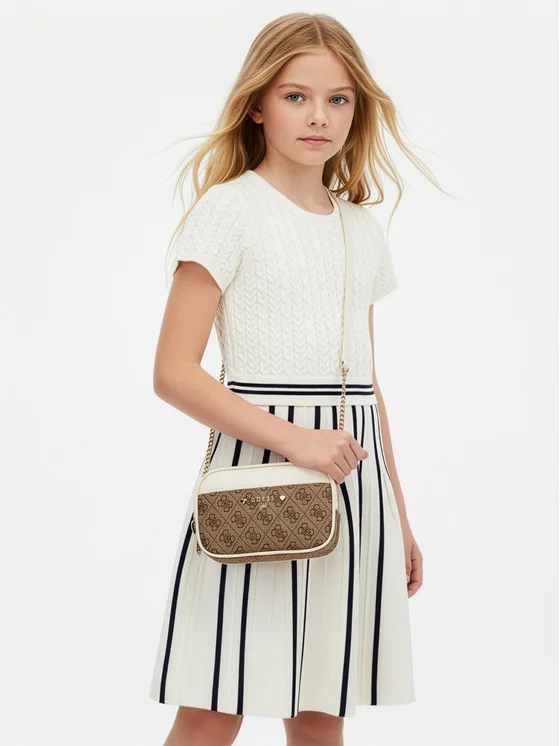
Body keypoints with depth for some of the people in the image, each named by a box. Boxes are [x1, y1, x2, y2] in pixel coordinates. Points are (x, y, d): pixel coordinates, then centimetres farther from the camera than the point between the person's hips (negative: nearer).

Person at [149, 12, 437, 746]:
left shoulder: (363, 229, 13)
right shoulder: (229, 209, -4)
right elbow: (174, 372, -11)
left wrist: (399, 512, 18)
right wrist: (292, 438, -21)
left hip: (352, 478, 5)